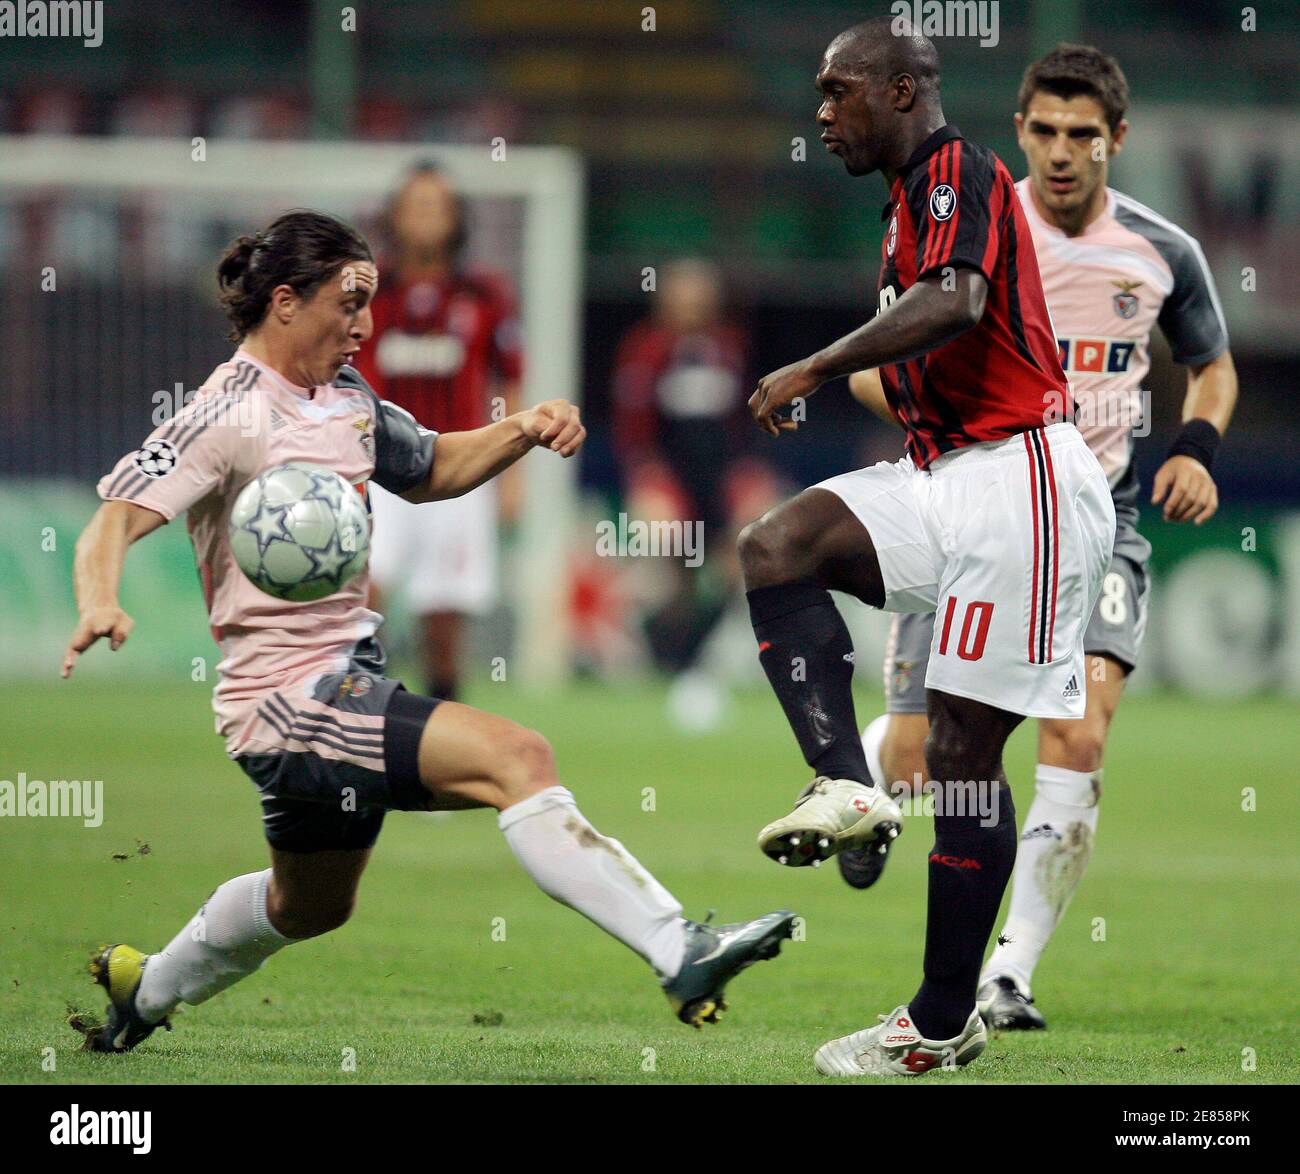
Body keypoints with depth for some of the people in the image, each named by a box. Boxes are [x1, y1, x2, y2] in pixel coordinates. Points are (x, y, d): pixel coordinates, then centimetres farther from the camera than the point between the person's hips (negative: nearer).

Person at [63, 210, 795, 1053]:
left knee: (312, 905, 29)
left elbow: (426, 470, 27)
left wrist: (525, 432, 9)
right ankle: (682, 955, -34)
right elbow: (120, 517, -23)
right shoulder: (232, 415, -14)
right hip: (291, 696, -10)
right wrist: (100, 605, -44)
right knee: (515, 757, -26)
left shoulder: (346, 396, 11)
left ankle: (143, 991, 51)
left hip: (346, 681, 10)